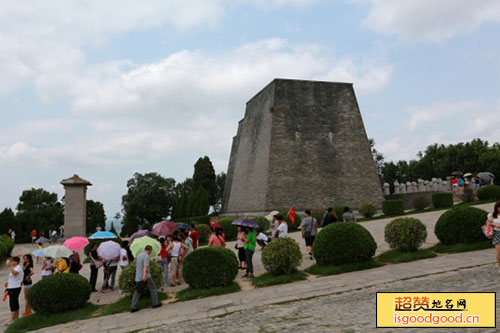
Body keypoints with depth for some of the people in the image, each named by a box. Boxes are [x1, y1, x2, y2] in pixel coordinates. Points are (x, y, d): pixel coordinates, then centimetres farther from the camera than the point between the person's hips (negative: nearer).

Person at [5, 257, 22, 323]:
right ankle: (16, 318, 22)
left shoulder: (18, 268, -14)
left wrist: (10, 266, -32)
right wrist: (8, 282, 16)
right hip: (12, 288, 11)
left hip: (15, 288, -11)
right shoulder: (15, 268, 19)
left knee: (12, 304, -10)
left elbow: (14, 273, -38)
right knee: (15, 304, 15)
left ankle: (12, 320, -9)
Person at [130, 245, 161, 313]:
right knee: (153, 288, 10)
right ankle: (155, 303, 15)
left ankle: (133, 307, 1)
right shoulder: (146, 256, -11)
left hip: (138, 277, 7)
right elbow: (145, 266, -26)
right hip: (146, 277, -7)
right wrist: (144, 275, -37)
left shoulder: (138, 256, 14)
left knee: (137, 292, 9)